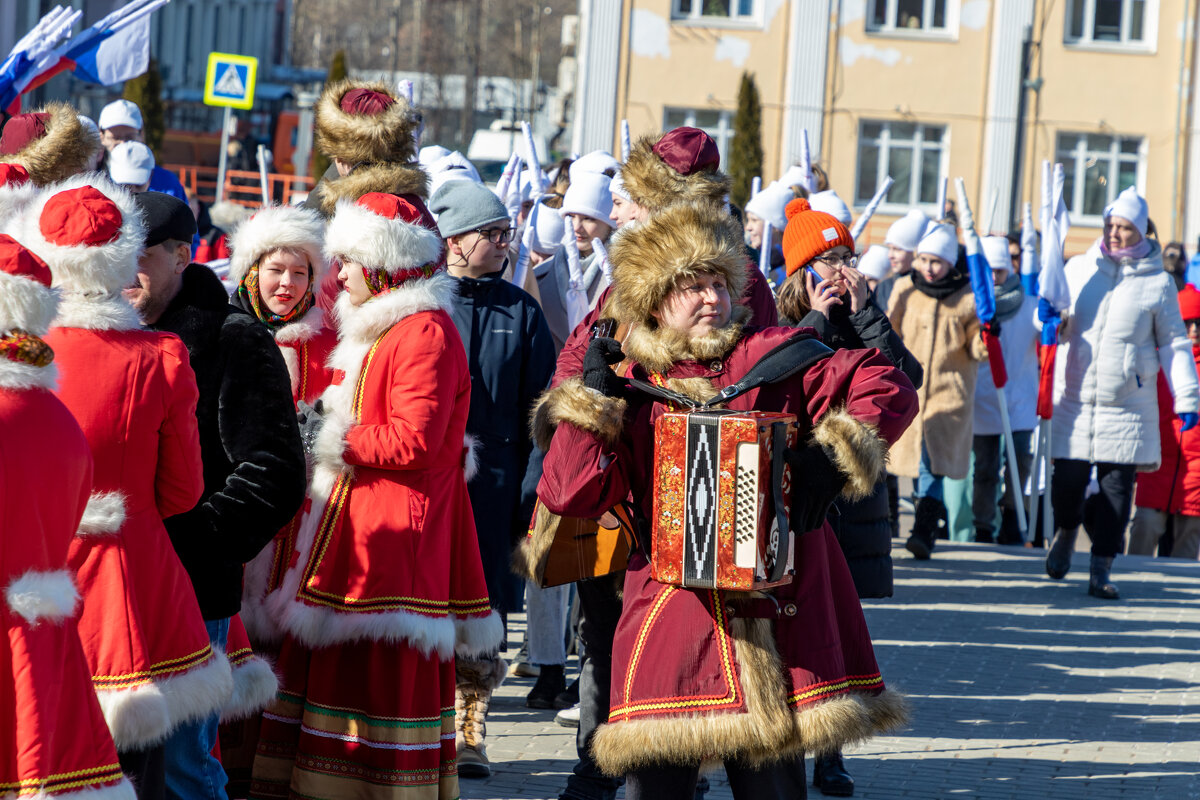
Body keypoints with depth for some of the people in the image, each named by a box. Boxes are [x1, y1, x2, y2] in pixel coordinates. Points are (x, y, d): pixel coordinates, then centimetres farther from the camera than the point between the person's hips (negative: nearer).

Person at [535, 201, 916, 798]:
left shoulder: (773, 357, 5)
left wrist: (834, 458, -10)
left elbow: (887, 388, 1)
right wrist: (590, 400, -7)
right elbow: (572, 494, -1)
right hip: (668, 610, 0)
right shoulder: (628, 387, 8)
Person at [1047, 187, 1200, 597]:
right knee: (1068, 480, 0)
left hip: (1128, 405, -1)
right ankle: (1067, 530, 31)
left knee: (1117, 485, -1)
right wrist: (1049, 321, -10)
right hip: (1075, 397, 1)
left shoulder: (1157, 282, 1)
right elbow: (1061, 329, 14)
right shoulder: (1079, 269, 6)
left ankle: (1101, 569, 7)